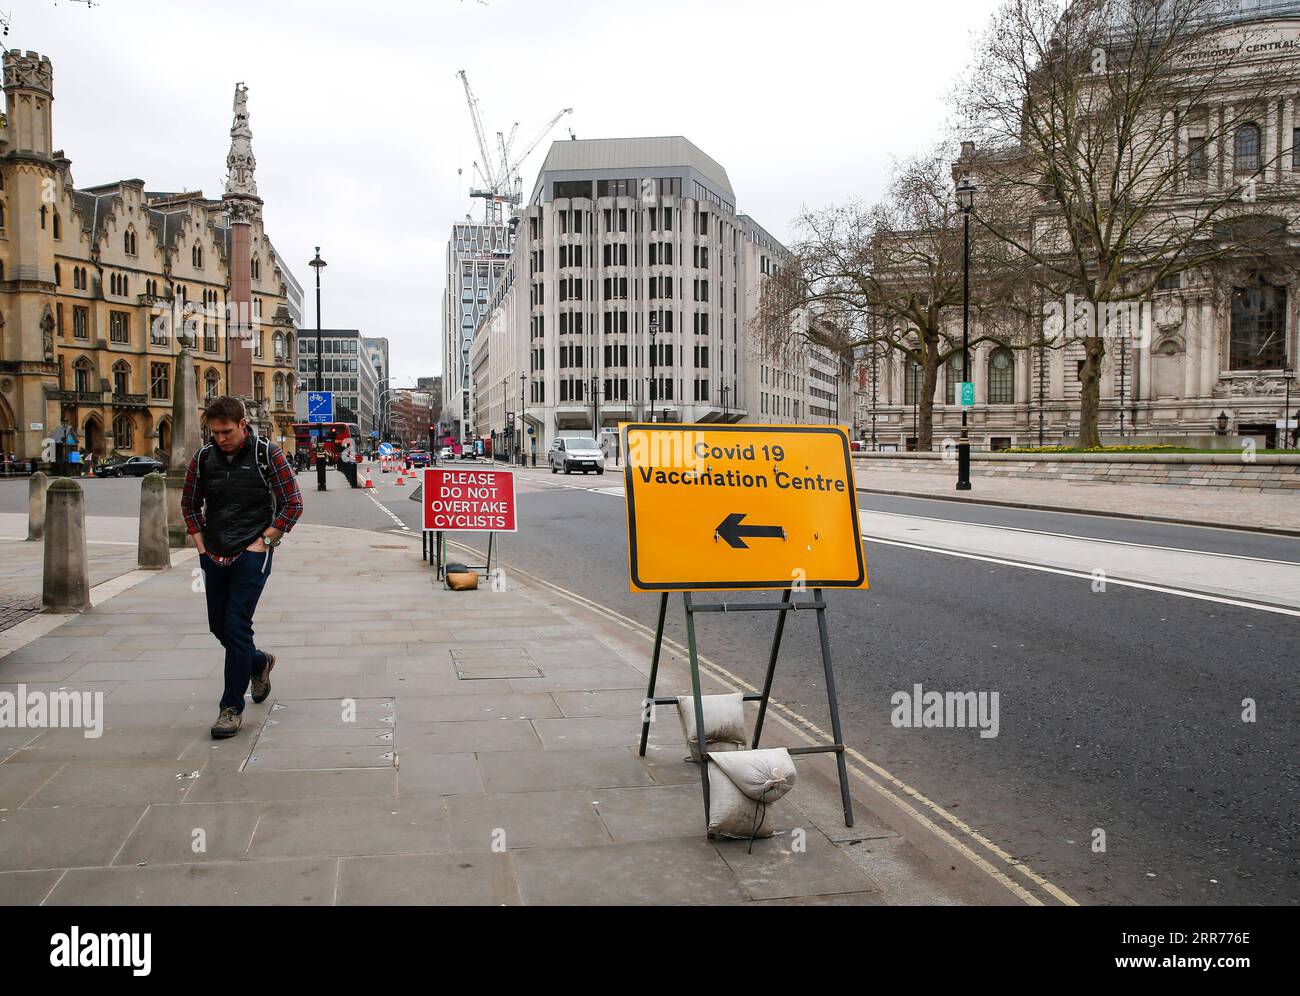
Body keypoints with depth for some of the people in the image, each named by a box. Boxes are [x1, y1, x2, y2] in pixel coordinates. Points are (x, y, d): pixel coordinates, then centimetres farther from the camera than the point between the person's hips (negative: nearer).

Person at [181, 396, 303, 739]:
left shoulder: (267, 455, -8)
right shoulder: (203, 459, 3)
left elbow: (293, 504, -4)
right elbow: (189, 503, 18)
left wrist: (264, 541, -10)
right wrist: (200, 543, 7)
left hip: (251, 555, -5)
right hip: (213, 556, 5)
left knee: (236, 626, -10)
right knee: (218, 627, 13)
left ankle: (232, 707, -1)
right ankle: (259, 662, 42)